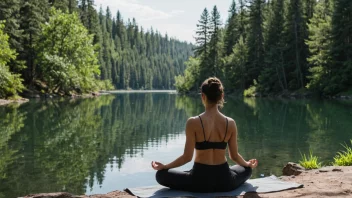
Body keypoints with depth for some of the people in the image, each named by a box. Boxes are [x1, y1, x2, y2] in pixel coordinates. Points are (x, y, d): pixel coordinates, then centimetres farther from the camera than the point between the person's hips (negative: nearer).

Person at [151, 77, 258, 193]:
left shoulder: (193, 123, -15)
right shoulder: (230, 123, -6)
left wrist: (163, 166, 3)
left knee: (161, 174, 16)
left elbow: (187, 157, -13)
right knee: (247, 170, 35)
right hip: (224, 180, 3)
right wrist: (248, 164, 25)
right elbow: (234, 156, 3)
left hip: (201, 180, -3)